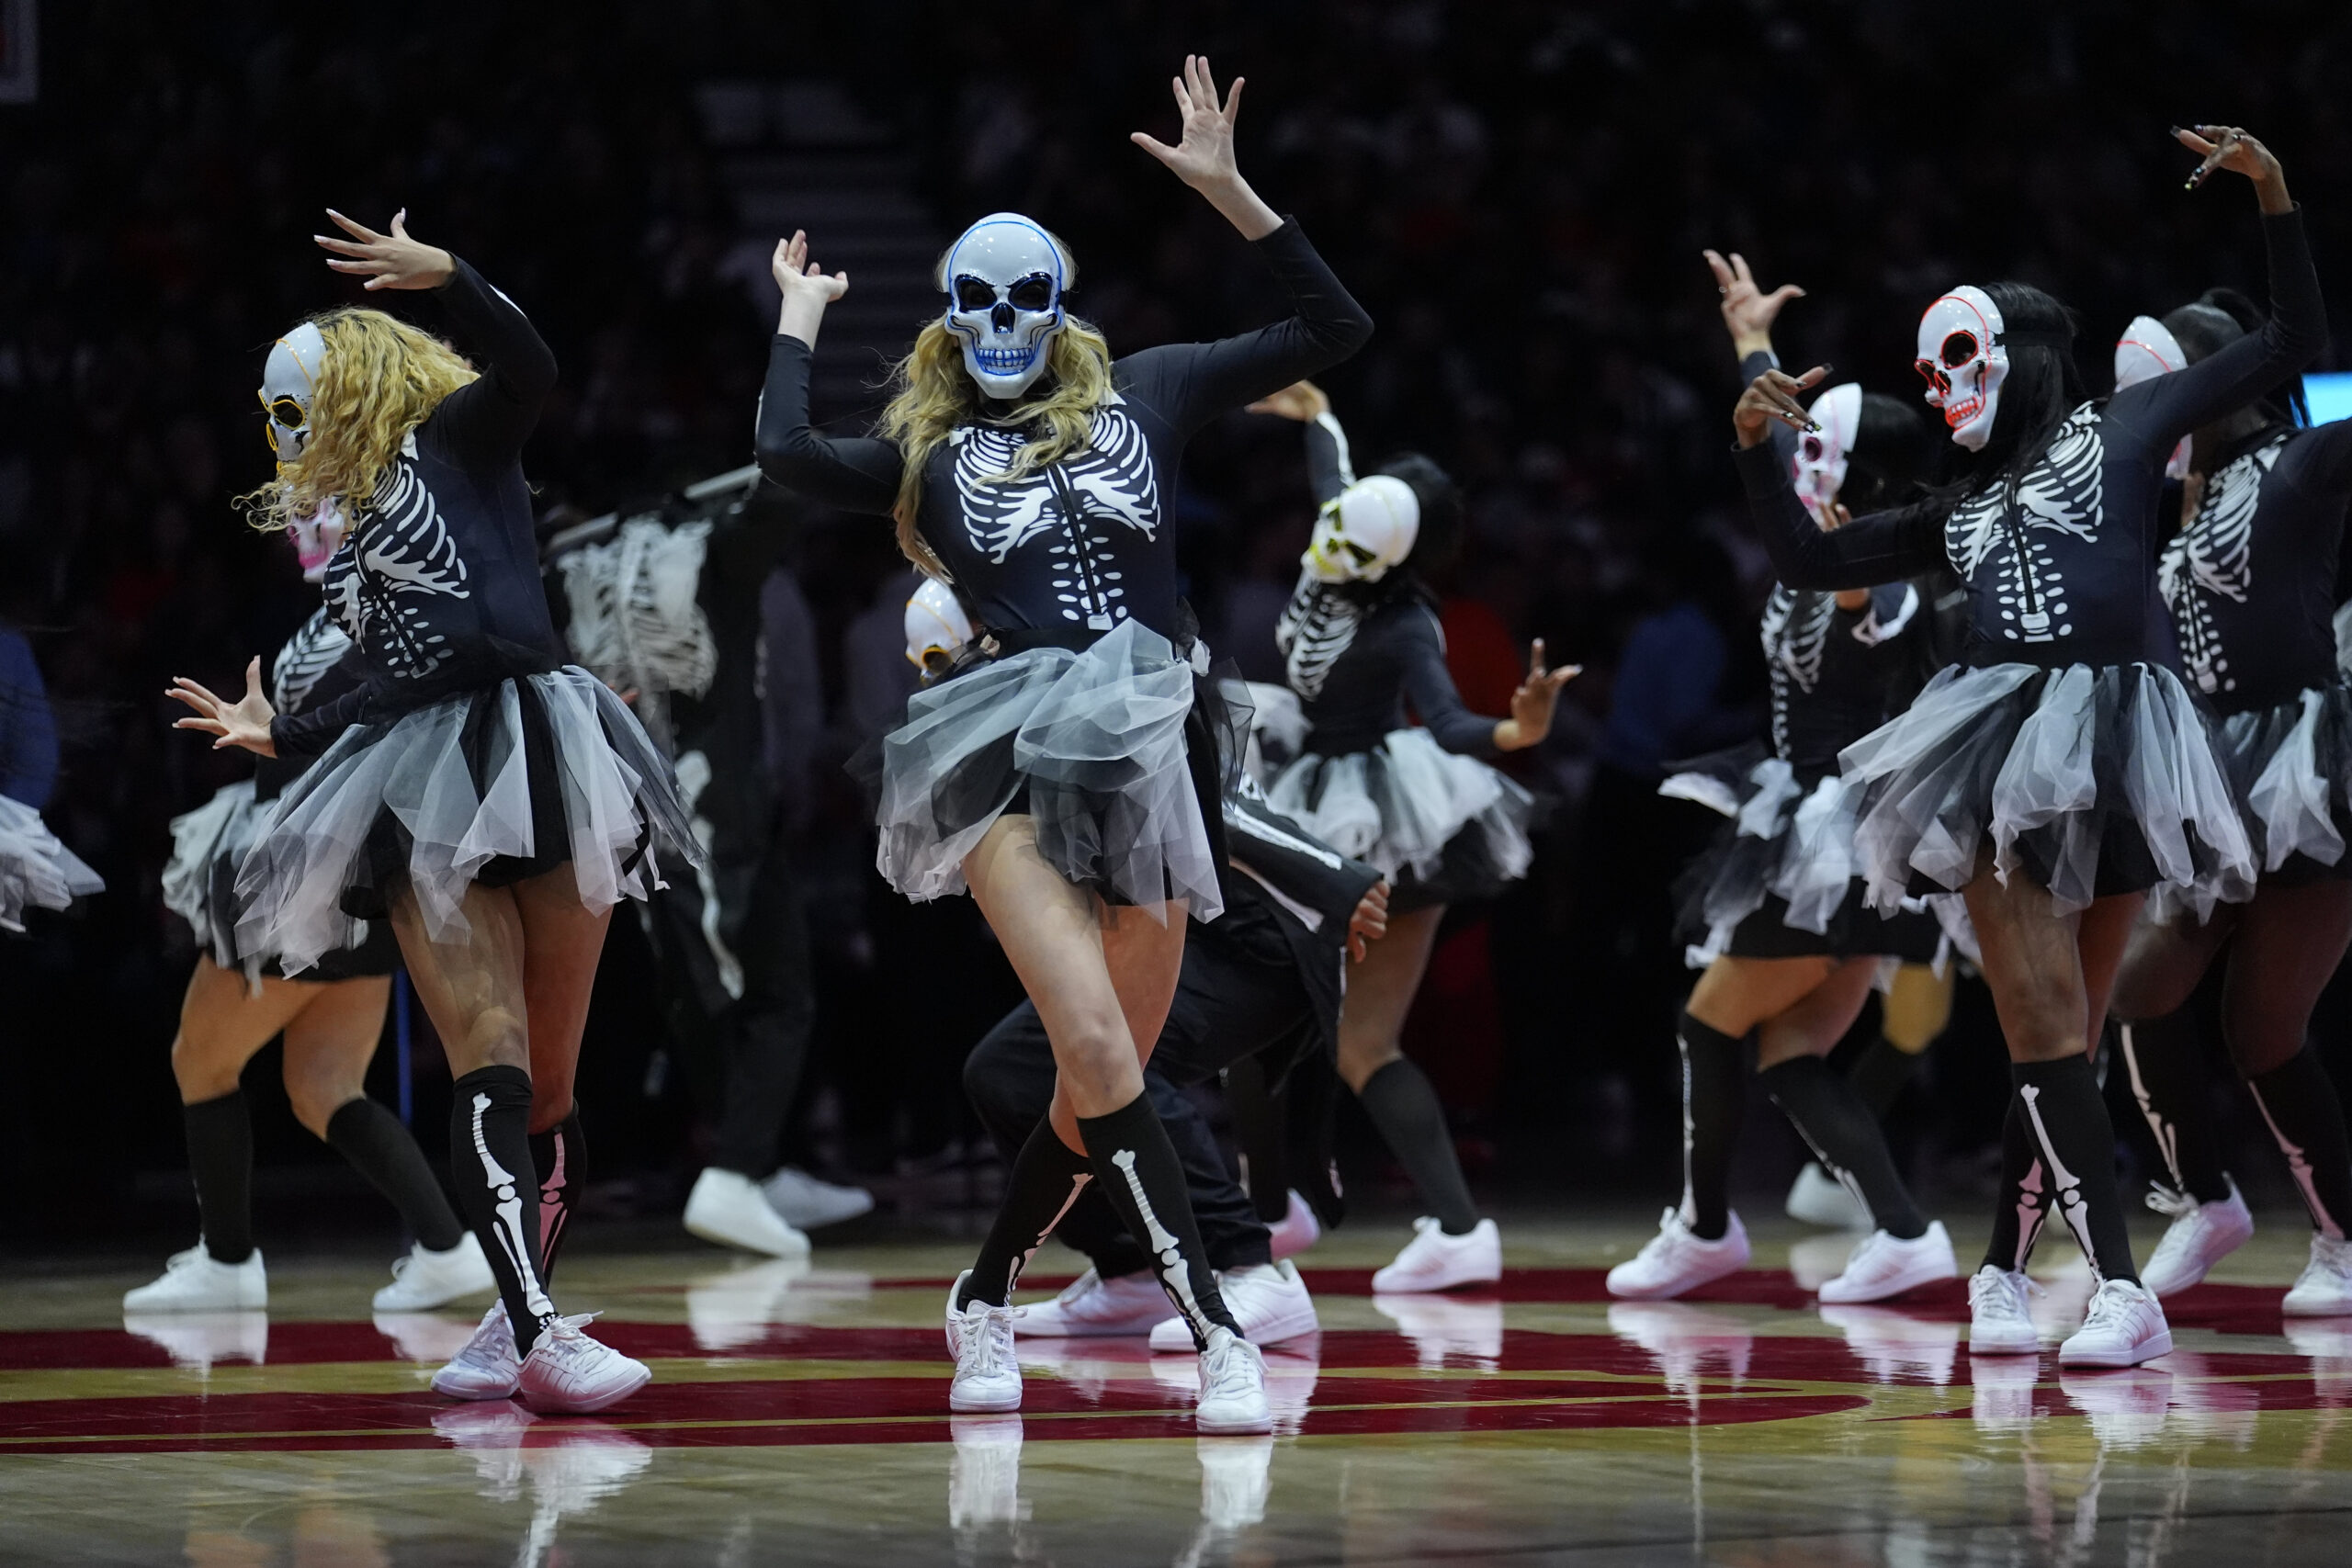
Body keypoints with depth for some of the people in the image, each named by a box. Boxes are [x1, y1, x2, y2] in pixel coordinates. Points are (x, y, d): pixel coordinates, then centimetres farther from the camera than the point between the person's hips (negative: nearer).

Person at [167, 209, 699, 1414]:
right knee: (488, 1062, -13)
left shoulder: (455, 442, 8)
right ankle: (531, 1331, -26)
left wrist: (447, 278, -25)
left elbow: (527, 369, -12)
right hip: (420, 802, 5)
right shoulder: (342, 531, 25)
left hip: (533, 760, -5)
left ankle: (524, 1321, 12)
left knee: (544, 1074, -1)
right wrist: (277, 735, 37)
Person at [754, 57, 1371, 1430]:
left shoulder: (1142, 393, 15)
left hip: (1157, 749, 2)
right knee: (1098, 1052, -21)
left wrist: (1227, 189, 5)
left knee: (1104, 1078, 5)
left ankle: (984, 1303, 27)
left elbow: (1336, 330, 12)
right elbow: (788, 456, -7)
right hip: (1016, 749, -2)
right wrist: (799, 320, 8)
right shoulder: (926, 454, 13)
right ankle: (1216, 1336, -21)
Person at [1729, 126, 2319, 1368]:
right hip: (2002, 747, 3)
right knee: (2044, 1027, -11)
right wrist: (1755, 446, 17)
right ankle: (2121, 1290, -13)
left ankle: (2005, 1272, 9)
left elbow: (2292, 344, 12)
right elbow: (1806, 563, 28)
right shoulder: (1959, 509, 26)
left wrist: (2273, 197, 2)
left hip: (2118, 736, -3)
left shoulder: (2122, 426, 15)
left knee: (2059, 1034, -1)